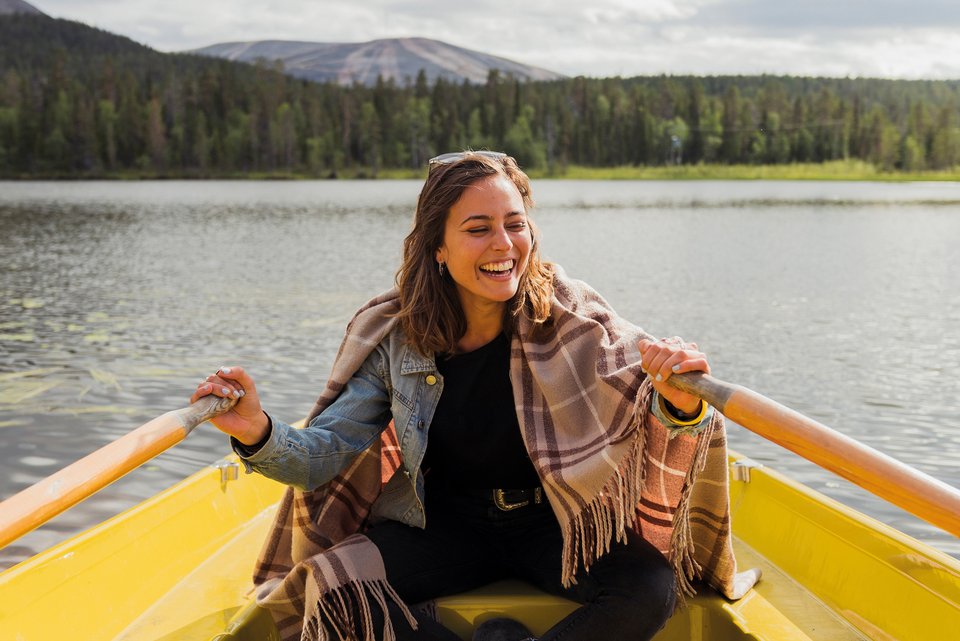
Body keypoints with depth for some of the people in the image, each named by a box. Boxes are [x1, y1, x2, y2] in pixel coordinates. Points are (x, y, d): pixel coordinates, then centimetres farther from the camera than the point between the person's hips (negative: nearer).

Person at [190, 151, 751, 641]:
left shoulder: (571, 316, -13)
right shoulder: (394, 338, -9)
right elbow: (324, 457, -7)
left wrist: (680, 408, -46)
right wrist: (260, 434, -29)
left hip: (556, 524, -1)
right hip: (445, 525, 2)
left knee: (651, 588, -28)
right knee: (332, 587, -21)